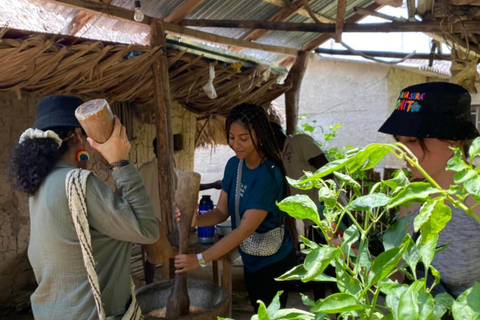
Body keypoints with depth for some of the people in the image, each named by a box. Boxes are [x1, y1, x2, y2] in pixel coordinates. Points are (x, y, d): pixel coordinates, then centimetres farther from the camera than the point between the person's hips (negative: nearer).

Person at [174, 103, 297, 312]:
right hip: (249, 259, 7)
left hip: (273, 263, -7)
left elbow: (246, 229, -31)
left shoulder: (268, 175, -28)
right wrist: (196, 220, -24)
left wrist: (200, 259, -32)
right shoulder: (234, 165, -5)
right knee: (258, 311, 24)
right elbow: (222, 211, -4)